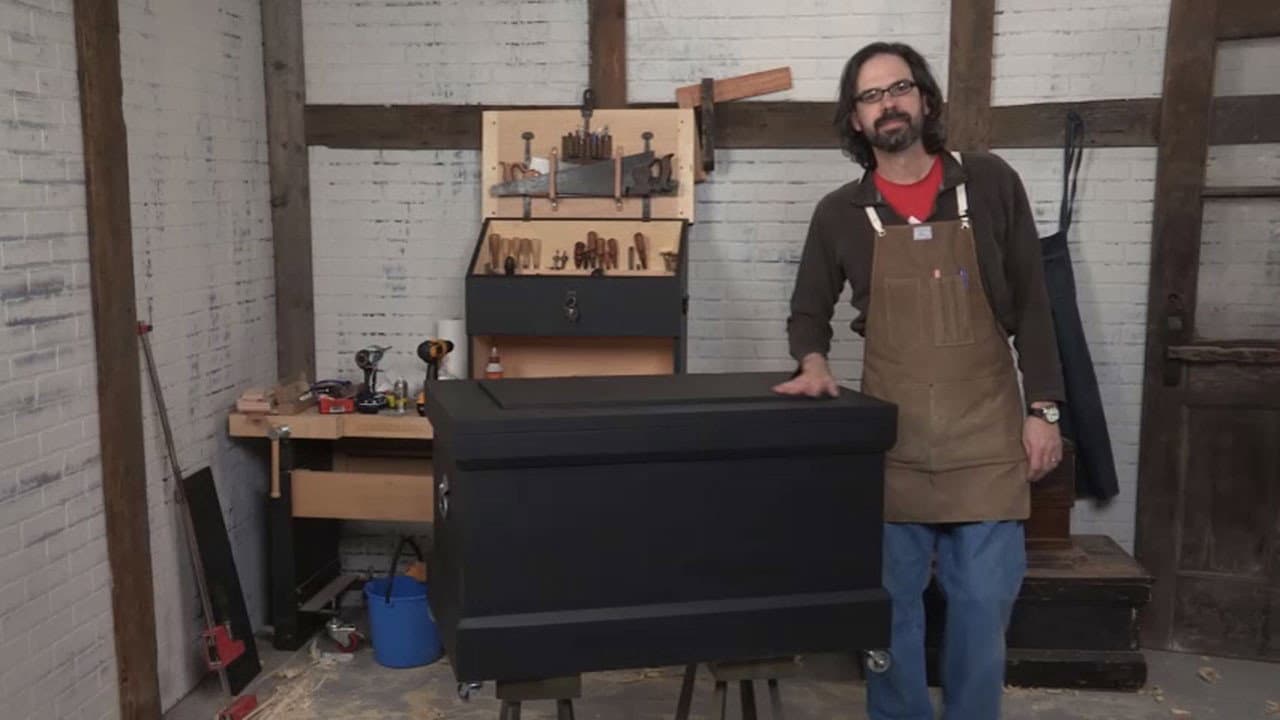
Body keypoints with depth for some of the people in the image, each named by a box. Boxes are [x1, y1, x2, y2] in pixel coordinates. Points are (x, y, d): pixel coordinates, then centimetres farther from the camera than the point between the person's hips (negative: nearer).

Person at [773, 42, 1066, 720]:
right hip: (894, 437, 1)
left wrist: (1042, 408, -2)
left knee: (983, 602, 6)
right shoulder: (839, 214, 2)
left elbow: (1031, 303, 3)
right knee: (892, 603, 9)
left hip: (985, 432, 0)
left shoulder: (990, 183, 0)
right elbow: (808, 312, 12)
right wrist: (813, 363, -9)